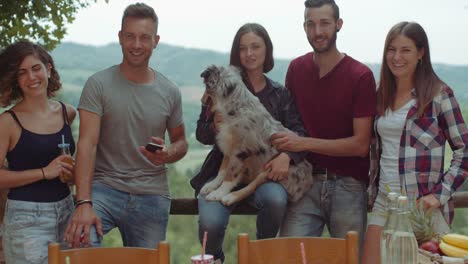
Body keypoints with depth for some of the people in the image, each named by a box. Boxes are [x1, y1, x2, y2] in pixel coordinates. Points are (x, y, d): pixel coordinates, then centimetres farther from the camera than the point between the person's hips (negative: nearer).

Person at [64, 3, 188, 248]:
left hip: (152, 195, 4)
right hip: (105, 187, -3)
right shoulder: (98, 85, -4)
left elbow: (180, 141, 18)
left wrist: (168, 153, -8)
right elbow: (87, 145, -12)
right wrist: (83, 203, -23)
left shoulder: (170, 92, 6)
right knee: (80, 239, -32)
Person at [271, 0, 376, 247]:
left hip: (348, 186, -2)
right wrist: (283, 154, -5)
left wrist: (304, 143, -15)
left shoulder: (361, 76, -6)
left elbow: (360, 144, -9)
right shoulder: (296, 69, 7)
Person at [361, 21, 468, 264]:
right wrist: (373, 185, 9)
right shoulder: (382, 95, 10)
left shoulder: (438, 94, -6)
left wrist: (440, 195, -14)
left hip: (423, 206, -5)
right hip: (384, 202, 5)